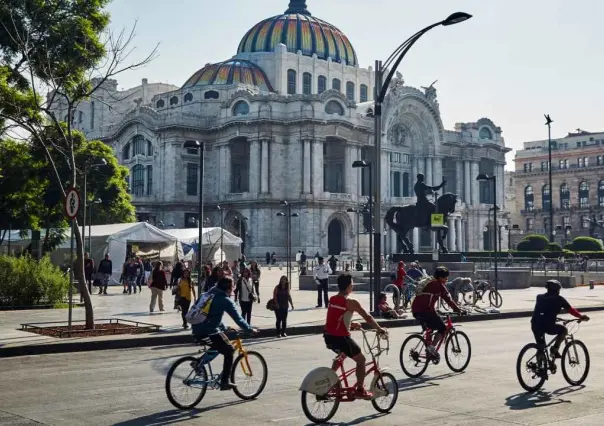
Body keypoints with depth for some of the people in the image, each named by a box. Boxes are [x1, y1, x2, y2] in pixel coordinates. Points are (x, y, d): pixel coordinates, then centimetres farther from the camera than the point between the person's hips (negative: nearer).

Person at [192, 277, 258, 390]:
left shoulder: (209, 294, 19)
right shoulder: (225, 300, -6)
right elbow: (238, 319, -5)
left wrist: (224, 328, 32)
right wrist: (250, 329, 6)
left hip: (197, 331, 8)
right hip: (210, 332, -8)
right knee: (229, 351, 5)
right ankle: (224, 382, 2)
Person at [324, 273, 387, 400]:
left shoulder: (332, 299, 8)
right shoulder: (351, 302, -12)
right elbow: (368, 317, -7)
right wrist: (379, 329, 7)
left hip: (328, 336, 7)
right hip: (341, 337, -7)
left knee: (341, 355, 35)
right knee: (361, 360, 12)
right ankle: (360, 390, 15)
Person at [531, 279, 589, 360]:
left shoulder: (539, 297, 17)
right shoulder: (558, 299, 4)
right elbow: (570, 310, 8)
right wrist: (581, 317, 22)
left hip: (535, 325, 5)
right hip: (548, 326, -4)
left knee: (540, 347, 22)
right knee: (564, 330, 23)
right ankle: (555, 349, 11)